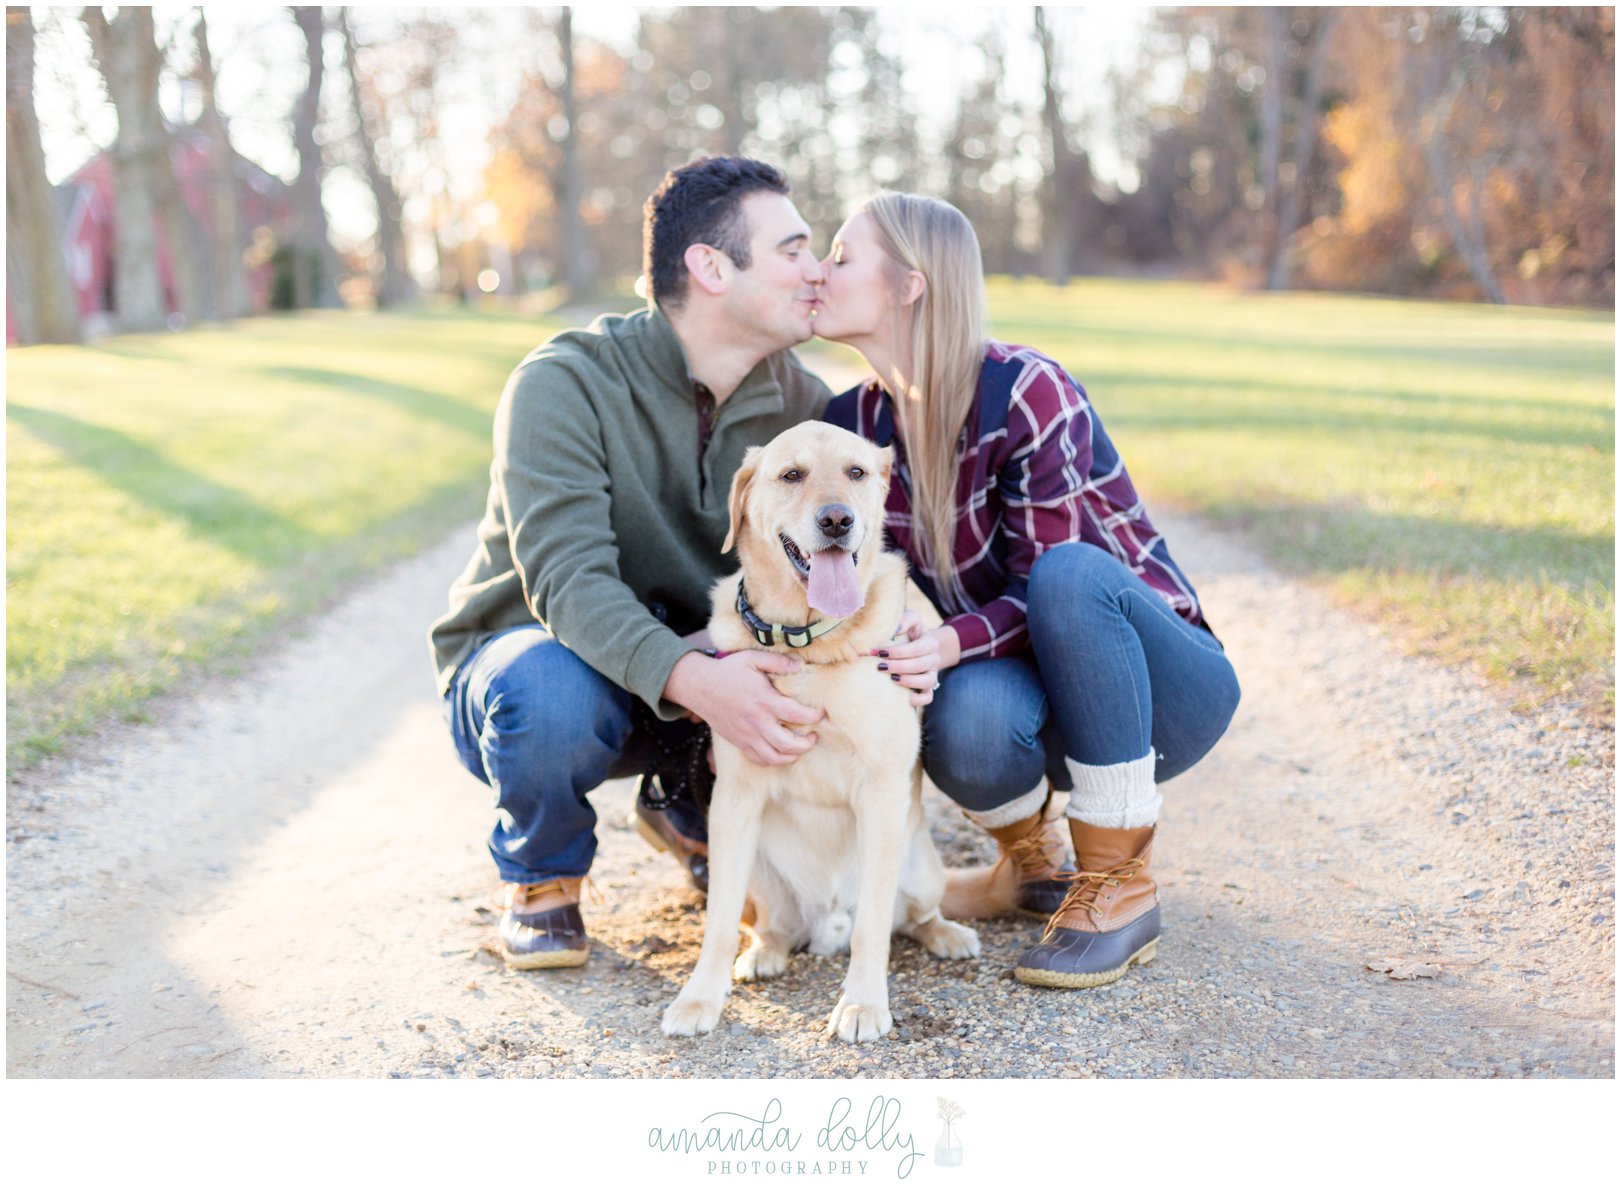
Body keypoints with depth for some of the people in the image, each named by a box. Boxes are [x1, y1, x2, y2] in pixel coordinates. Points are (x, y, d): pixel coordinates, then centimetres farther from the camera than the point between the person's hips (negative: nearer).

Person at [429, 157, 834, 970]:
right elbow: (567, 577, -33)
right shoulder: (565, 383, -22)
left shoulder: (798, 401, -5)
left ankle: (697, 814, 10)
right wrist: (692, 681, -51)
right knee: (553, 691, -41)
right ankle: (540, 874, -4)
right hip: (527, 649, -4)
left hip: (700, 666, 4)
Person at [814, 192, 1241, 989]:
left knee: (1067, 575, -37)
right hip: (1034, 693, 3)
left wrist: (955, 641, -39)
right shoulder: (851, 427, -1)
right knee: (968, 713, -35)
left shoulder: (1025, 392, -19)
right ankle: (1029, 853, 3)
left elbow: (1047, 583, -21)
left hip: (1161, 694, -3)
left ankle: (1120, 886, -21)